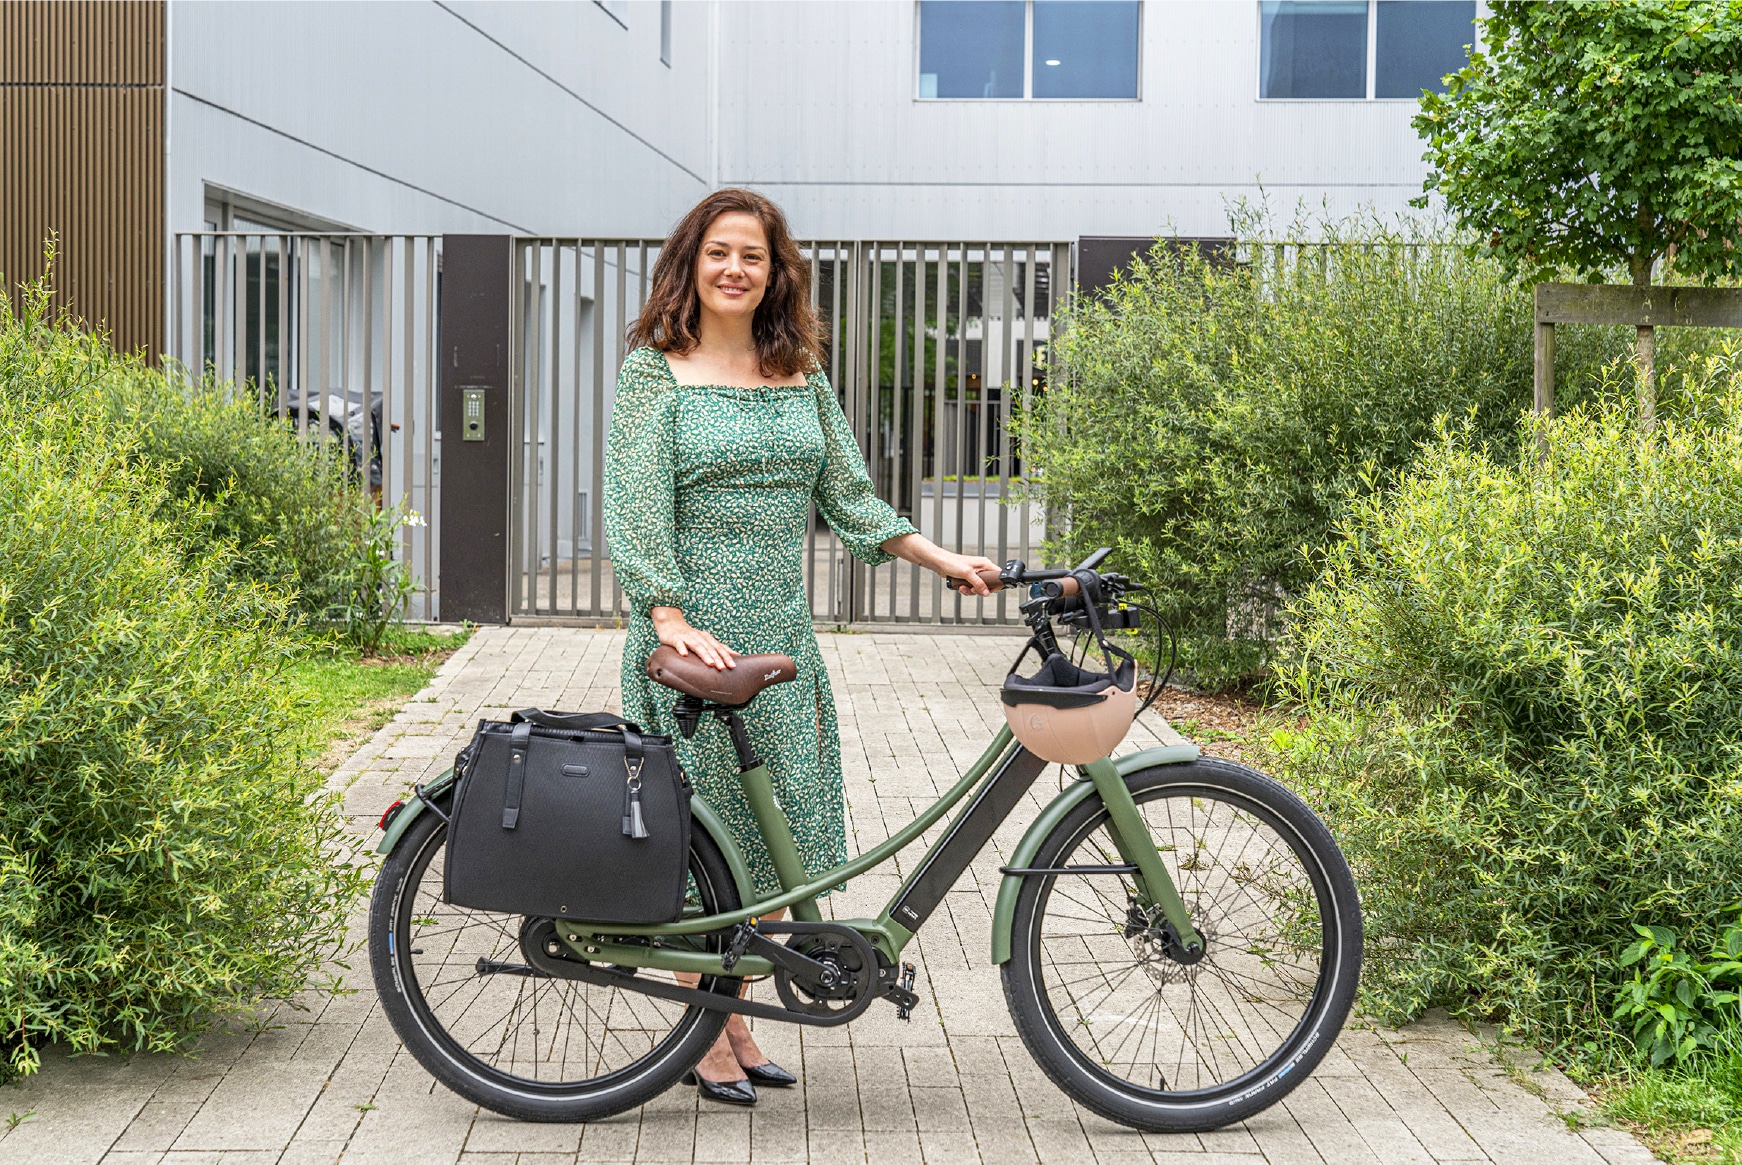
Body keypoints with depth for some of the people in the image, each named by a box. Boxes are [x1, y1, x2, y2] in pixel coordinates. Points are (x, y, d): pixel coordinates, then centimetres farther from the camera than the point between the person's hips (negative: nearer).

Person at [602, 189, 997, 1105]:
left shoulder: (800, 375, 12)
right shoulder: (655, 370, -3)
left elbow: (847, 498, 12)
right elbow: (636, 509, -10)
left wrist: (943, 558, 1)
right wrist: (673, 622, -21)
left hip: (781, 633, 5)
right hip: (694, 631, -5)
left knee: (770, 827, 8)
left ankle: (736, 1016, 21)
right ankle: (705, 1035, 13)